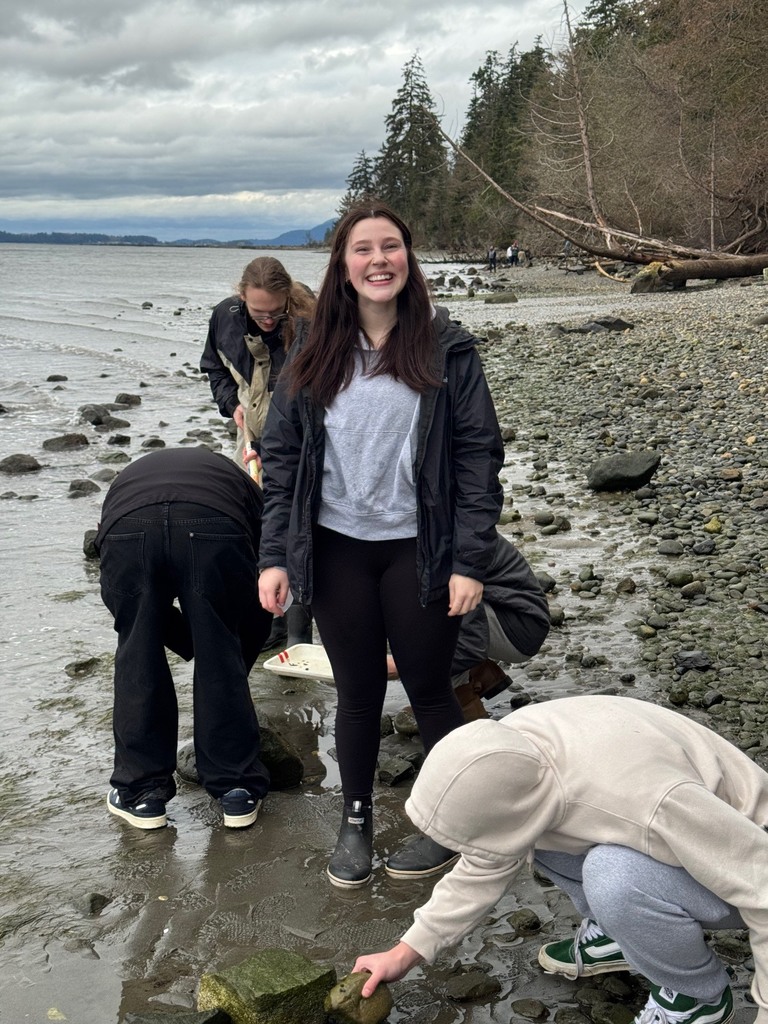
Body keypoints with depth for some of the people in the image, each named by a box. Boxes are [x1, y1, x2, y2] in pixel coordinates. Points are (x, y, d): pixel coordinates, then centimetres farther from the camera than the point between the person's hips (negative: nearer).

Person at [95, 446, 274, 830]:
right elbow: (259, 607, 38)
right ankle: (238, 790, 27)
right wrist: (233, 663, 49)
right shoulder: (239, 482, 40)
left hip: (127, 529, 1)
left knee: (138, 658, 19)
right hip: (214, 527, -1)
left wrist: (194, 648, 45)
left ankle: (140, 793, 29)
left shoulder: (127, 478, 45)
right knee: (223, 663, 16)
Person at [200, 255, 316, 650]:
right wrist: (232, 403, -2)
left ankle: (297, 634, 3)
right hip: (252, 438, 5)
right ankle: (269, 623, 22)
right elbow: (214, 367, 15)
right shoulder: (225, 316, -6)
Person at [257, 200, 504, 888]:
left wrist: (469, 560, -12)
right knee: (358, 694, 13)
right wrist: (275, 556, -2)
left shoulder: (446, 349, -4)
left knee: (429, 689, 9)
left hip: (417, 548, -2)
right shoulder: (314, 358, 4)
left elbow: (479, 455, -6)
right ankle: (356, 822, 32)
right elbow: (282, 457, 5)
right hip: (337, 549, 2)